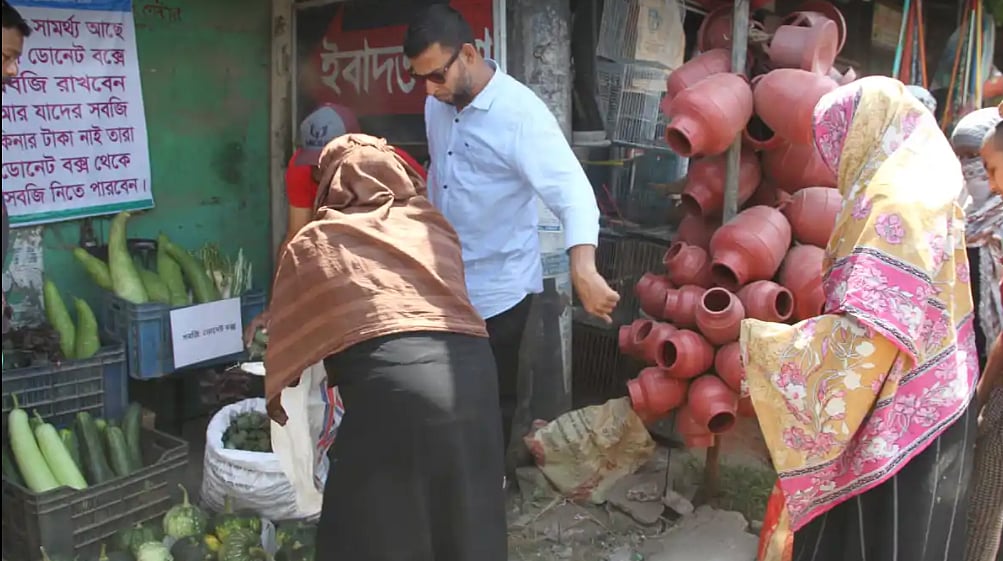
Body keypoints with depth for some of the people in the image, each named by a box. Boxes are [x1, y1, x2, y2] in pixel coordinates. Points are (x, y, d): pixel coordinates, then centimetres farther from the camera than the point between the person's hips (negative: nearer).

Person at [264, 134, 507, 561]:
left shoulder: (313, 243, 16)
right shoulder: (435, 226, 22)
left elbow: (288, 334, 26)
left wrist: (275, 393, 41)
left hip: (392, 385, -4)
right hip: (473, 371, 4)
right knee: (468, 526, 19)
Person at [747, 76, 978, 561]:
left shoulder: (892, 203, -20)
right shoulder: (923, 189, 10)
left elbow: (867, 331, -27)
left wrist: (759, 339, -19)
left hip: (894, 416, -9)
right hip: (922, 405, 9)